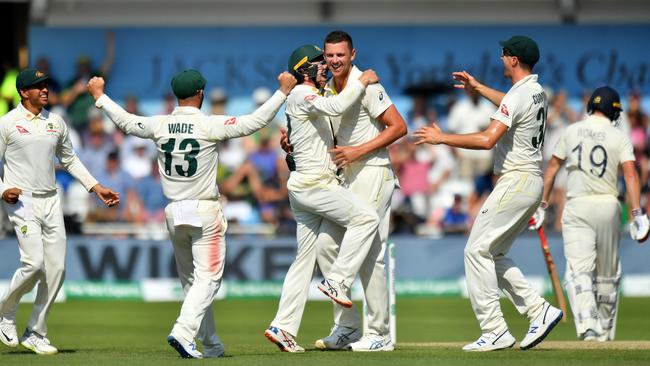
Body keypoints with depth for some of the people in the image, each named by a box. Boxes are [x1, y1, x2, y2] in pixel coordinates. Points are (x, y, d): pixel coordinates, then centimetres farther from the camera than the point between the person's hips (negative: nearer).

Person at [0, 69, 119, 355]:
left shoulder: (56, 123, 12)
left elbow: (70, 160, 22)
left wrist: (96, 187, 14)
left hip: (50, 202, 6)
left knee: (56, 268, -1)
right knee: (34, 264, -18)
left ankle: (35, 334, 10)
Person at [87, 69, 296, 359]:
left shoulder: (159, 125, 0)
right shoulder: (210, 125, -12)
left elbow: (125, 122, 16)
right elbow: (254, 122, -13)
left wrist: (100, 96, 31)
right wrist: (283, 92, -5)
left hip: (174, 214, 5)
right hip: (205, 214, -5)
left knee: (191, 281, 13)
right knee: (208, 278, -5)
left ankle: (211, 345, 16)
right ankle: (183, 333, -23)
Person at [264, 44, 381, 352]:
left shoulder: (310, 99, 23)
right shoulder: (301, 95, -9)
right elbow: (335, 107, -26)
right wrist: (362, 82, -15)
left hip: (305, 187, 10)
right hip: (313, 184, -10)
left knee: (305, 257, 8)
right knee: (366, 217, -15)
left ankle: (283, 327, 5)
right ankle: (336, 281, -12)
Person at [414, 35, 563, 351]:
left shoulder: (518, 95, -17)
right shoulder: (536, 91, 13)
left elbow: (488, 139, -28)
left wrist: (442, 138, -19)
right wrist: (478, 88, 41)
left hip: (515, 182, -10)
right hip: (532, 182, 10)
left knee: (477, 250, -7)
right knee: (493, 254, 16)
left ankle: (495, 331, -10)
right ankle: (539, 311, 8)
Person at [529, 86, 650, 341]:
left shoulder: (572, 132, 6)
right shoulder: (620, 137, 1)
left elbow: (552, 168, 10)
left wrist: (543, 205, 18)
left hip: (577, 208, -1)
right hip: (608, 207, 1)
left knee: (579, 269, -11)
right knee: (607, 273, 15)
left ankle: (587, 323, -32)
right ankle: (605, 331, 24)